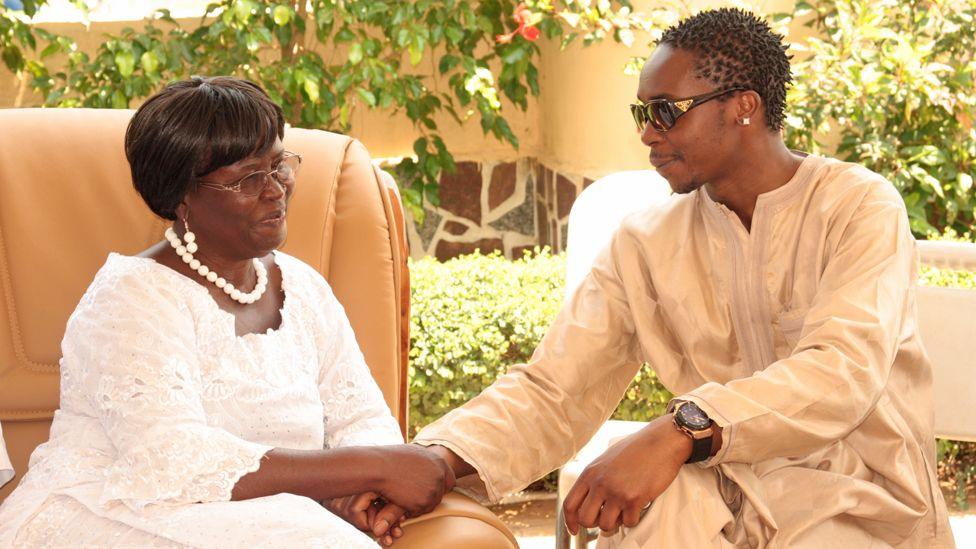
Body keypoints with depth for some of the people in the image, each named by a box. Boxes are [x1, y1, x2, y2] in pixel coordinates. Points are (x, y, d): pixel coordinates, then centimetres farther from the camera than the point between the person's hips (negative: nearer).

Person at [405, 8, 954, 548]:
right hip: (722, 497, 2)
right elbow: (552, 389, 0)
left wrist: (680, 431, -38)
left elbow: (844, 369, -24)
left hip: (860, 502, -2)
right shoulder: (647, 244, 7)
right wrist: (438, 459, -21)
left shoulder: (861, 207, -6)